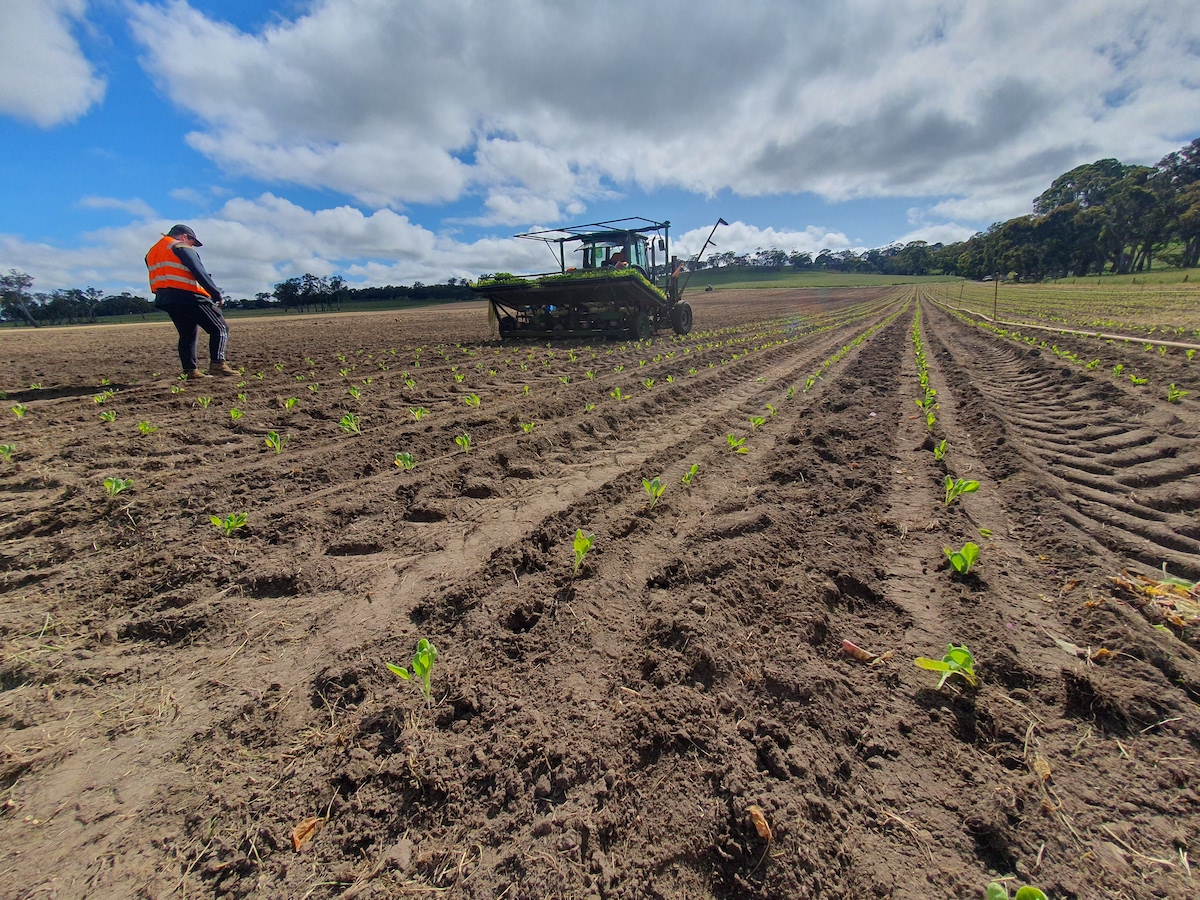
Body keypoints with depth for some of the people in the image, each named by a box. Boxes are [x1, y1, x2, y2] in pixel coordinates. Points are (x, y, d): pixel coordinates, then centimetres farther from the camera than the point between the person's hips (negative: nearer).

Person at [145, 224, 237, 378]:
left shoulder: (151, 253, 25)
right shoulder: (182, 248, -3)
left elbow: (162, 277, 23)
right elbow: (200, 274, -13)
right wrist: (217, 295, -11)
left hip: (164, 299, 8)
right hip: (188, 296, -8)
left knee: (187, 334, 14)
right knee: (220, 328, -5)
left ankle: (190, 370, 7)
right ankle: (217, 363, -19)